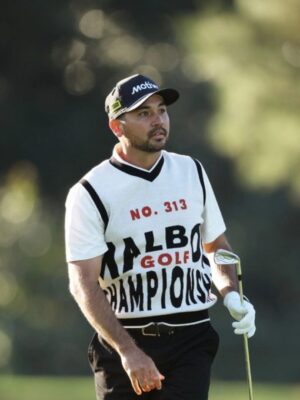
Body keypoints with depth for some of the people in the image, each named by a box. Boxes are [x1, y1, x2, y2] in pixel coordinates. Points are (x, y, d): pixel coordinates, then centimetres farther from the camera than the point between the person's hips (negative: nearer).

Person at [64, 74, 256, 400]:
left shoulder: (192, 172, 10)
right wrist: (127, 350, -25)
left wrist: (231, 294, 0)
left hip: (191, 340, 2)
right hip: (124, 340, -2)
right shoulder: (89, 193, -6)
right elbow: (83, 284, -14)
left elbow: (216, 245, 22)